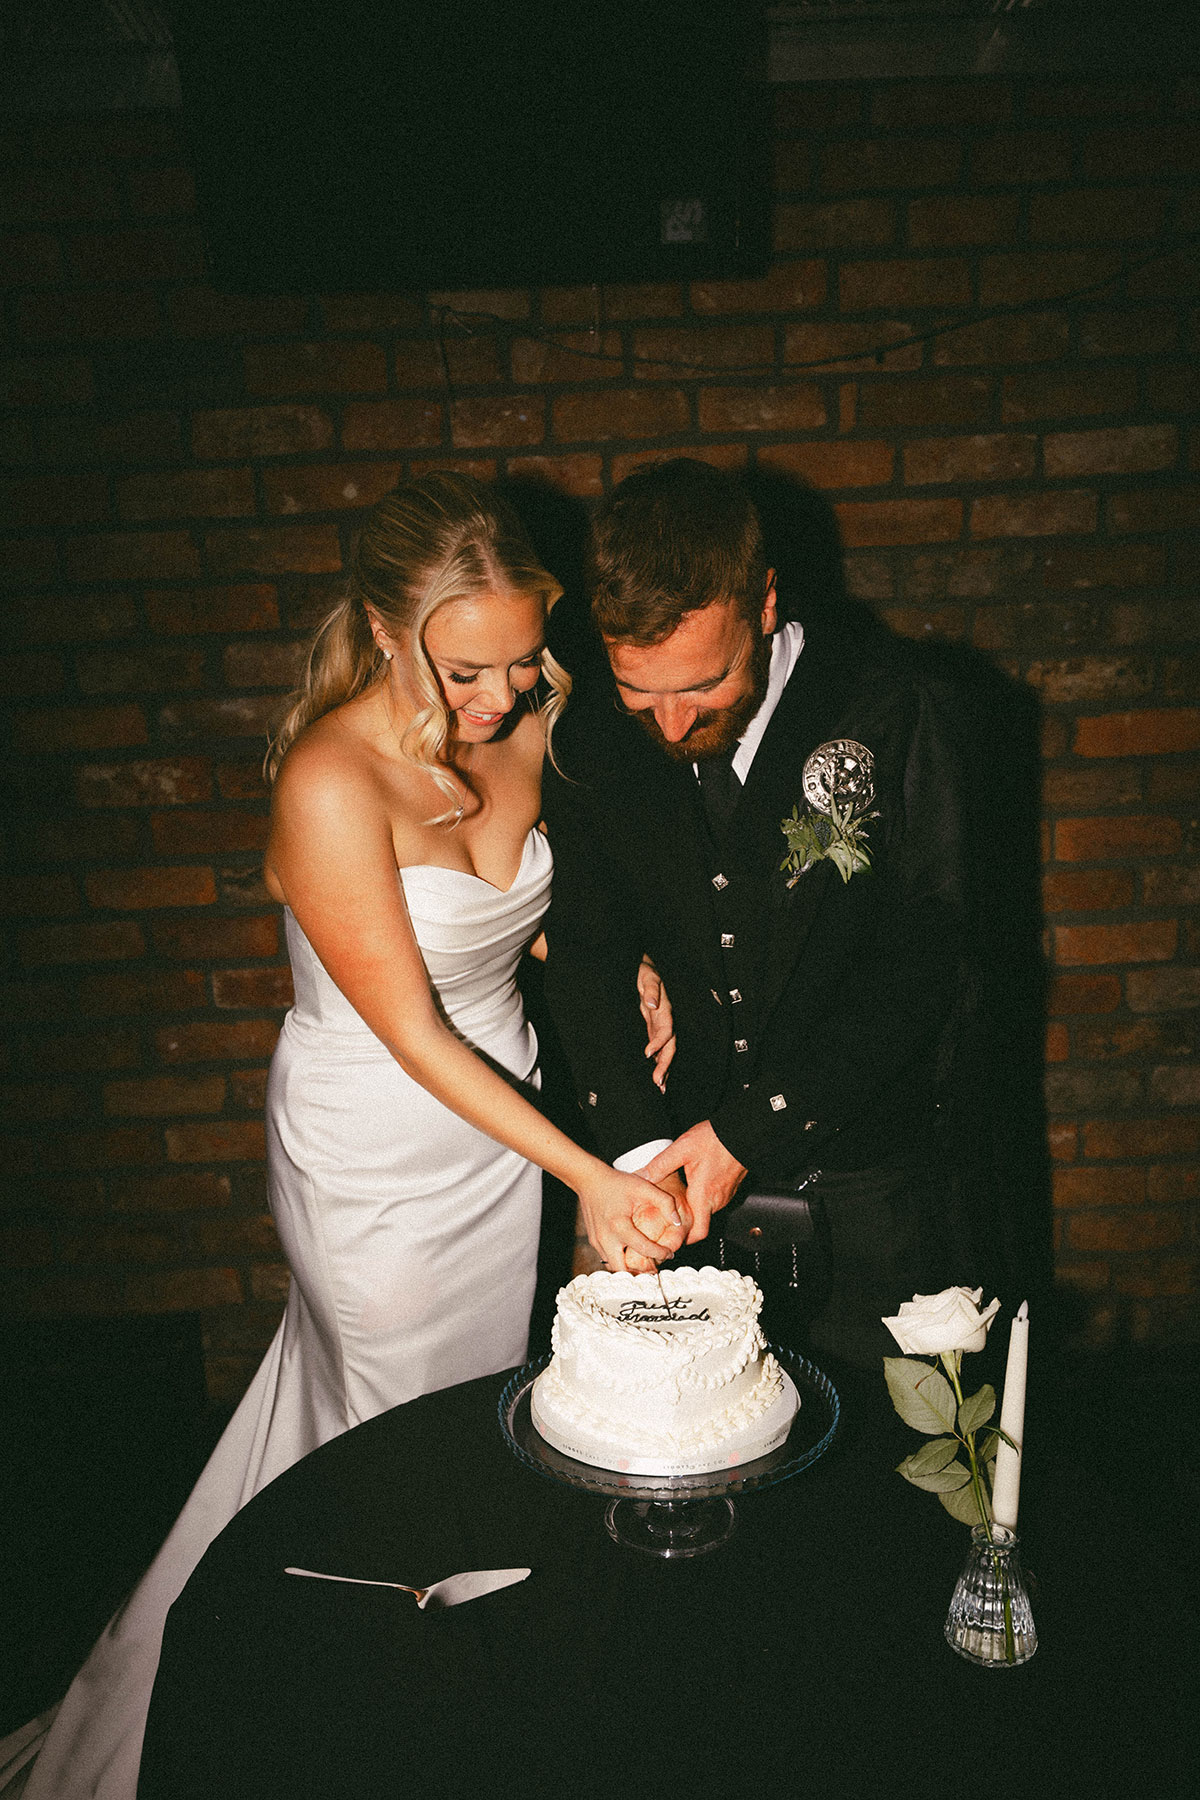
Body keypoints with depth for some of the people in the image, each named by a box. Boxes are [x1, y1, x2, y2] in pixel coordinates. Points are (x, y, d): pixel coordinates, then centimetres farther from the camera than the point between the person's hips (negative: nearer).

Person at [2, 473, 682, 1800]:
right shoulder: (329, 781, -28)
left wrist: (623, 964, -8)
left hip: (503, 1127, 6)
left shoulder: (521, 729, -8)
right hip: (375, 1156, -6)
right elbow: (411, 1032, -24)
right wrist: (587, 1174, -25)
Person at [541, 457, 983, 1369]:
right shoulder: (595, 730, -6)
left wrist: (749, 1129, -18)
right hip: (686, 1163, 3)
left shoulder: (895, 717, -17)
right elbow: (584, 944, -2)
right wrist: (635, 1146, -14)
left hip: (868, 1180, -2)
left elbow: (922, 969, -15)